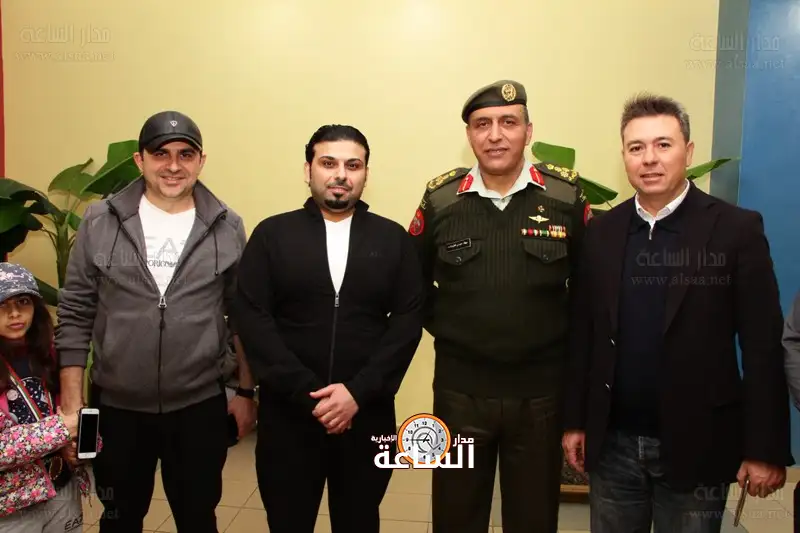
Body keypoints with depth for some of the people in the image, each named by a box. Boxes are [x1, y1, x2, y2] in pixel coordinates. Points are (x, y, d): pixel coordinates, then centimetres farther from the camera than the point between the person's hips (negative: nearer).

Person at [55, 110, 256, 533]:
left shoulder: (228, 228, -3)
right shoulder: (100, 221, -3)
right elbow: (74, 316, 0)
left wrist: (246, 391, 2)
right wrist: (72, 402, -2)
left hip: (200, 406, 0)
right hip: (116, 406, 1)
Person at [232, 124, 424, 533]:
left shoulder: (393, 239, 4)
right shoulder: (271, 234, 2)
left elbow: (408, 320, -2)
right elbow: (251, 318, -5)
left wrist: (358, 391, -13)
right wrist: (307, 392, -13)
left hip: (366, 413, 1)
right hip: (287, 412, 0)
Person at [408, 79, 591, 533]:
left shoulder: (568, 196, -5)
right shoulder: (440, 199, -2)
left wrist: (564, 331, 1)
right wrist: (440, 324, 2)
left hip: (540, 390, 0)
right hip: (459, 389, 1)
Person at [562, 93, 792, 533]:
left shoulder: (737, 229, -7)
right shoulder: (601, 232, 2)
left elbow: (763, 346, -8)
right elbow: (583, 334, 4)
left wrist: (765, 448, -9)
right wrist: (575, 422, 4)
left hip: (696, 445, -2)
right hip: (613, 444, 3)